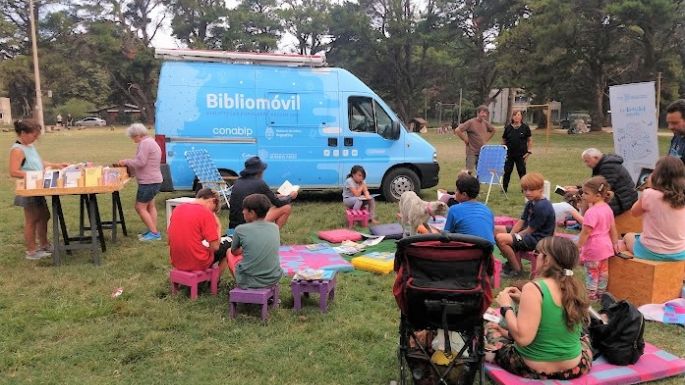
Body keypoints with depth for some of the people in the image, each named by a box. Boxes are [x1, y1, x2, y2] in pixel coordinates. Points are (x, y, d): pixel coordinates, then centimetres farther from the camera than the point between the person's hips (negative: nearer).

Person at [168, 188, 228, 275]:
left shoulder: (177, 209, 3)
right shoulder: (206, 214, -16)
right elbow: (215, 247, -15)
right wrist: (218, 226, -2)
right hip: (198, 264, -6)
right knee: (226, 248, 18)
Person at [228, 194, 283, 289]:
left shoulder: (241, 229, -11)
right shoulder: (275, 228, 0)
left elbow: (234, 252, 6)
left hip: (248, 281, -4)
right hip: (274, 279, 4)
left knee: (229, 253, 23)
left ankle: (240, 286, 26)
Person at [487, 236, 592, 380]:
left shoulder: (533, 288, -24)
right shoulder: (576, 287, -5)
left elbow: (523, 338, -29)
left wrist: (506, 306, -15)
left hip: (536, 369, -5)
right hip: (575, 368, 6)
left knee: (490, 329, 18)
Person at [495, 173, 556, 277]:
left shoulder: (542, 207, -22)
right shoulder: (531, 203, 10)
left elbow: (530, 230, -19)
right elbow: (521, 221, 8)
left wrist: (514, 237, -10)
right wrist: (511, 235, -6)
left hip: (538, 239, -11)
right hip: (527, 233, 11)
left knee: (501, 238, -26)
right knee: (496, 230, 7)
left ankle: (516, 270, -9)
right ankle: (511, 261, 14)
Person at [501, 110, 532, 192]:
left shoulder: (525, 127, -1)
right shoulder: (508, 127, 4)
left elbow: (530, 140, 3)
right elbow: (504, 140, 10)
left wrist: (529, 152, -4)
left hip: (521, 155, -1)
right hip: (509, 154, 2)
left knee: (522, 171, 5)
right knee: (507, 171, 5)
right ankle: (504, 188, 15)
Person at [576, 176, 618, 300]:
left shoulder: (591, 212, -25)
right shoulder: (607, 208, 2)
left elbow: (585, 232, -24)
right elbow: (613, 228, 9)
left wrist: (578, 247, -17)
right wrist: (615, 244, 18)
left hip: (593, 248, -9)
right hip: (605, 246, 9)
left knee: (591, 273, 5)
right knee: (603, 272, 19)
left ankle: (591, 296, 14)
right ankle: (601, 294, 31)